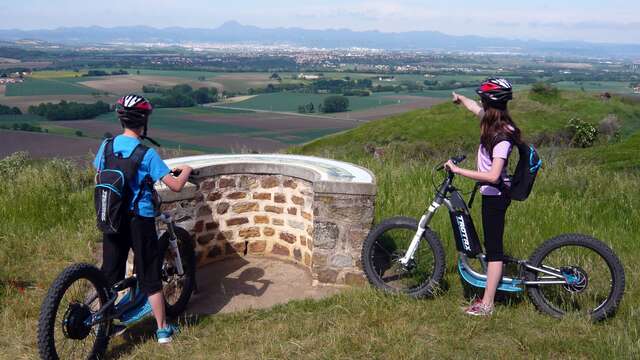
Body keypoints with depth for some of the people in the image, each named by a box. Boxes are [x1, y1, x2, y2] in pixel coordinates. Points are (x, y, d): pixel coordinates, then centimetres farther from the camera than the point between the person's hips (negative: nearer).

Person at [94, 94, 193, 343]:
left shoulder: (107, 145, -1)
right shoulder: (147, 154, -16)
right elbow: (175, 185, -18)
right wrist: (186, 171, 3)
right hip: (139, 220, -4)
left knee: (111, 272, 17)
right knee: (149, 275, 5)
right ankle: (162, 330, 13)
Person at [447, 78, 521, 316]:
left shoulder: (501, 137, -24)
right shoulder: (496, 122, 2)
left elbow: (493, 175, -31)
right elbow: (476, 109, 23)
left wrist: (459, 170, -28)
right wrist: (460, 99, 40)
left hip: (495, 195, -9)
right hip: (493, 194, 9)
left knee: (493, 247, -2)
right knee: (492, 244, 17)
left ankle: (486, 305, 5)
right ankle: (490, 291, 29)